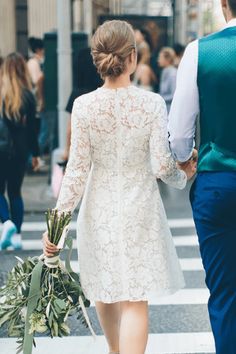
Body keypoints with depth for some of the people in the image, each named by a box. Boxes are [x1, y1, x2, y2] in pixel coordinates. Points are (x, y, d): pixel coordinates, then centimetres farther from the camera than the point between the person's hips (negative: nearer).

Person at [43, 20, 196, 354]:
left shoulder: (83, 106, -9)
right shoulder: (152, 103, -13)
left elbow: (77, 169, -8)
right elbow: (162, 165, -12)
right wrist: (183, 178, 10)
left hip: (99, 210, 3)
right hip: (140, 210, -2)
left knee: (104, 290, 23)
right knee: (135, 300, 2)